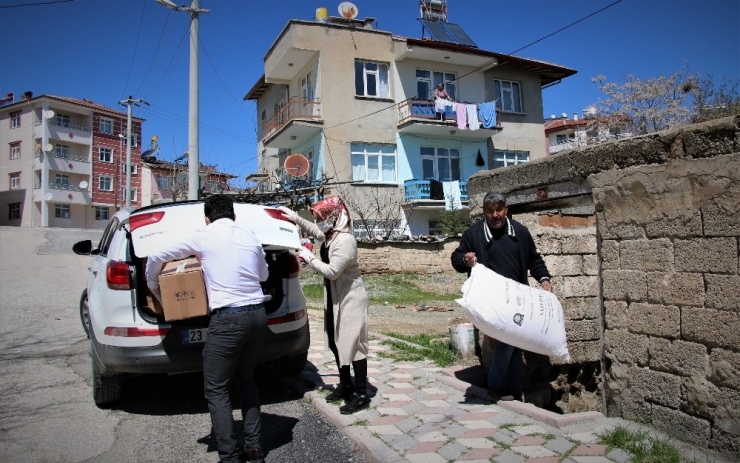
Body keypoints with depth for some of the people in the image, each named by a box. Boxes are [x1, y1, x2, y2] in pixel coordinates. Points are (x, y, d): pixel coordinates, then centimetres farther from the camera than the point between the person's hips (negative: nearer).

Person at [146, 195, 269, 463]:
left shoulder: (203, 237, 1)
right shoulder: (250, 237, 12)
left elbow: (156, 258, 11)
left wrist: (155, 291, 26)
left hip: (228, 319, -6)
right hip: (258, 315, 6)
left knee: (216, 390, 6)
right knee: (246, 380, 22)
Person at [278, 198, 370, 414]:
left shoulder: (345, 241, -23)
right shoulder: (330, 235, 5)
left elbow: (332, 271, -26)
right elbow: (314, 230, 28)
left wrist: (309, 258, -16)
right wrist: (295, 218, 21)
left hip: (350, 299, -10)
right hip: (335, 298, 10)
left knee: (353, 345, -4)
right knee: (336, 342, 17)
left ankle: (361, 395, 6)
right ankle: (345, 385, 32)